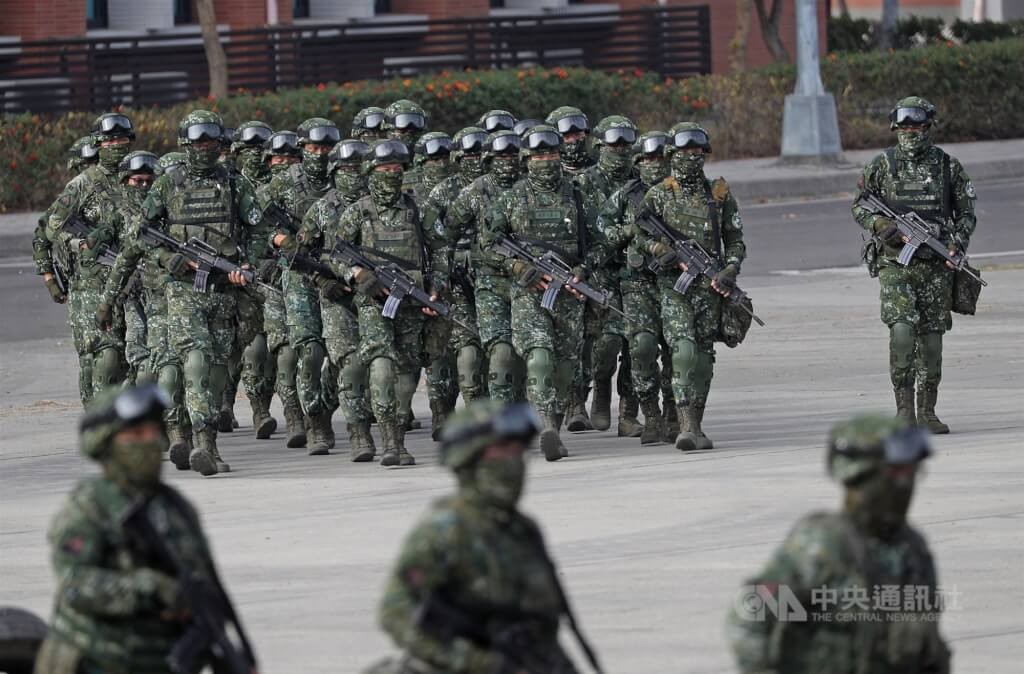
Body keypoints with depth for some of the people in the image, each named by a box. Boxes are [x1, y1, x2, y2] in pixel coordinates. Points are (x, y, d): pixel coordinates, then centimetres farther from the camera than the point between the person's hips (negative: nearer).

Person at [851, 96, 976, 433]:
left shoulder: (948, 166, 5)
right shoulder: (882, 165, 2)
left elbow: (967, 213, 10)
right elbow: (858, 206, 8)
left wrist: (957, 244, -7)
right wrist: (880, 224, -11)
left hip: (936, 266, 2)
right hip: (895, 263, -2)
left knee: (931, 337, 4)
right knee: (902, 329, -18)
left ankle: (927, 412, 13)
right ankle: (904, 408, -14)